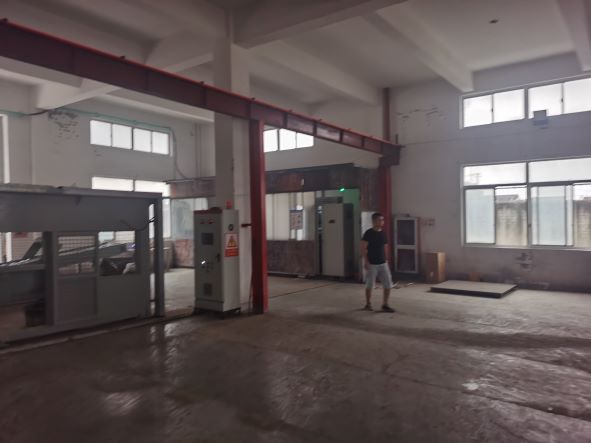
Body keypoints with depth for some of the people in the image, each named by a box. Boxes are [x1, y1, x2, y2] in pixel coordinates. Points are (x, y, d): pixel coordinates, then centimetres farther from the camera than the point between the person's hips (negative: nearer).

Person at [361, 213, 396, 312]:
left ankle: (385, 305, 13)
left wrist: (386, 259, 13)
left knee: (388, 284, 2)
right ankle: (368, 304, 22)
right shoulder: (369, 233, -10)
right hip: (372, 264, -5)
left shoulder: (383, 233, 8)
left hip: (383, 263, 6)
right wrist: (366, 261, -17)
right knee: (369, 285, 6)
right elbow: (363, 248, -12)